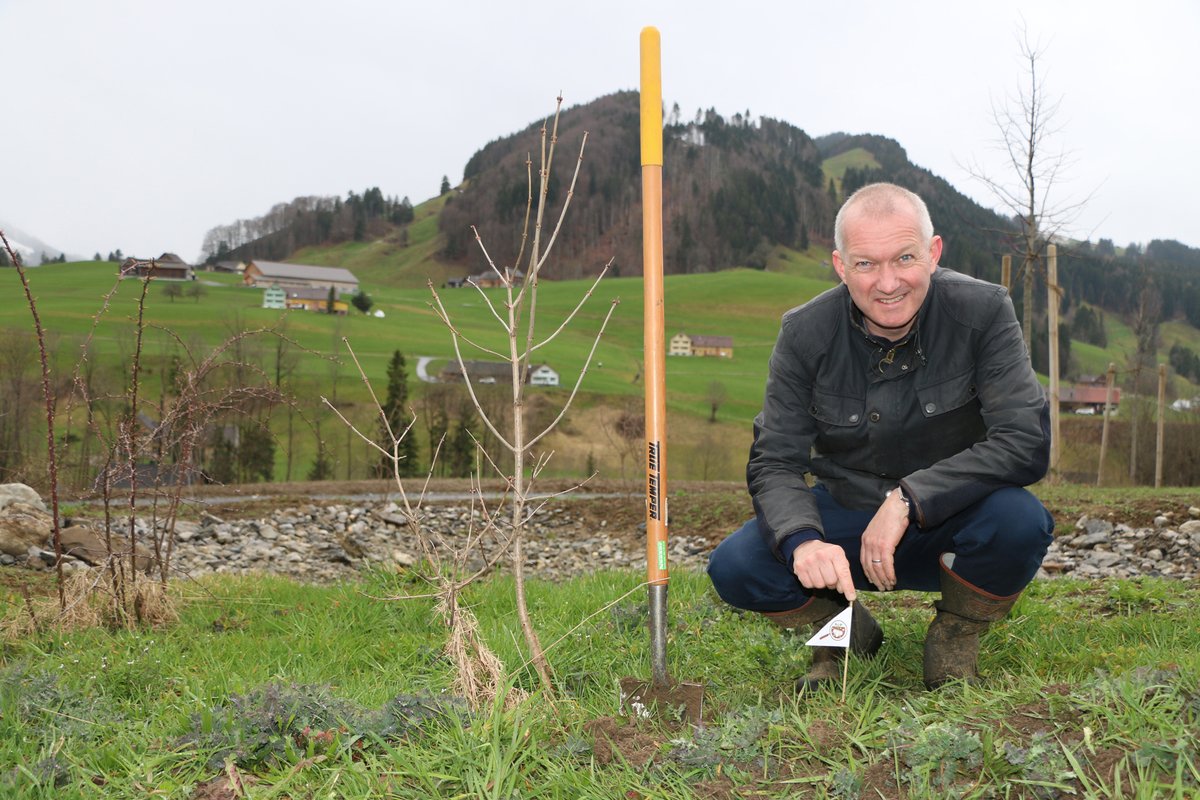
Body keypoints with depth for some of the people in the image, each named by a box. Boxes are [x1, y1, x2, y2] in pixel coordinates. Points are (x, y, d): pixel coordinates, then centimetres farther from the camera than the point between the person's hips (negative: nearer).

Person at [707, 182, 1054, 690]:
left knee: (1018, 519, -34)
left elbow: (1027, 442, -23)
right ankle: (846, 635, 10)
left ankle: (956, 639, -1)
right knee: (735, 567, -22)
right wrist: (803, 540, -33)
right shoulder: (805, 334, -12)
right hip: (846, 522, 1)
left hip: (950, 524, -1)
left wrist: (908, 500, -32)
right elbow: (774, 463, -12)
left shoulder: (982, 311, -16)